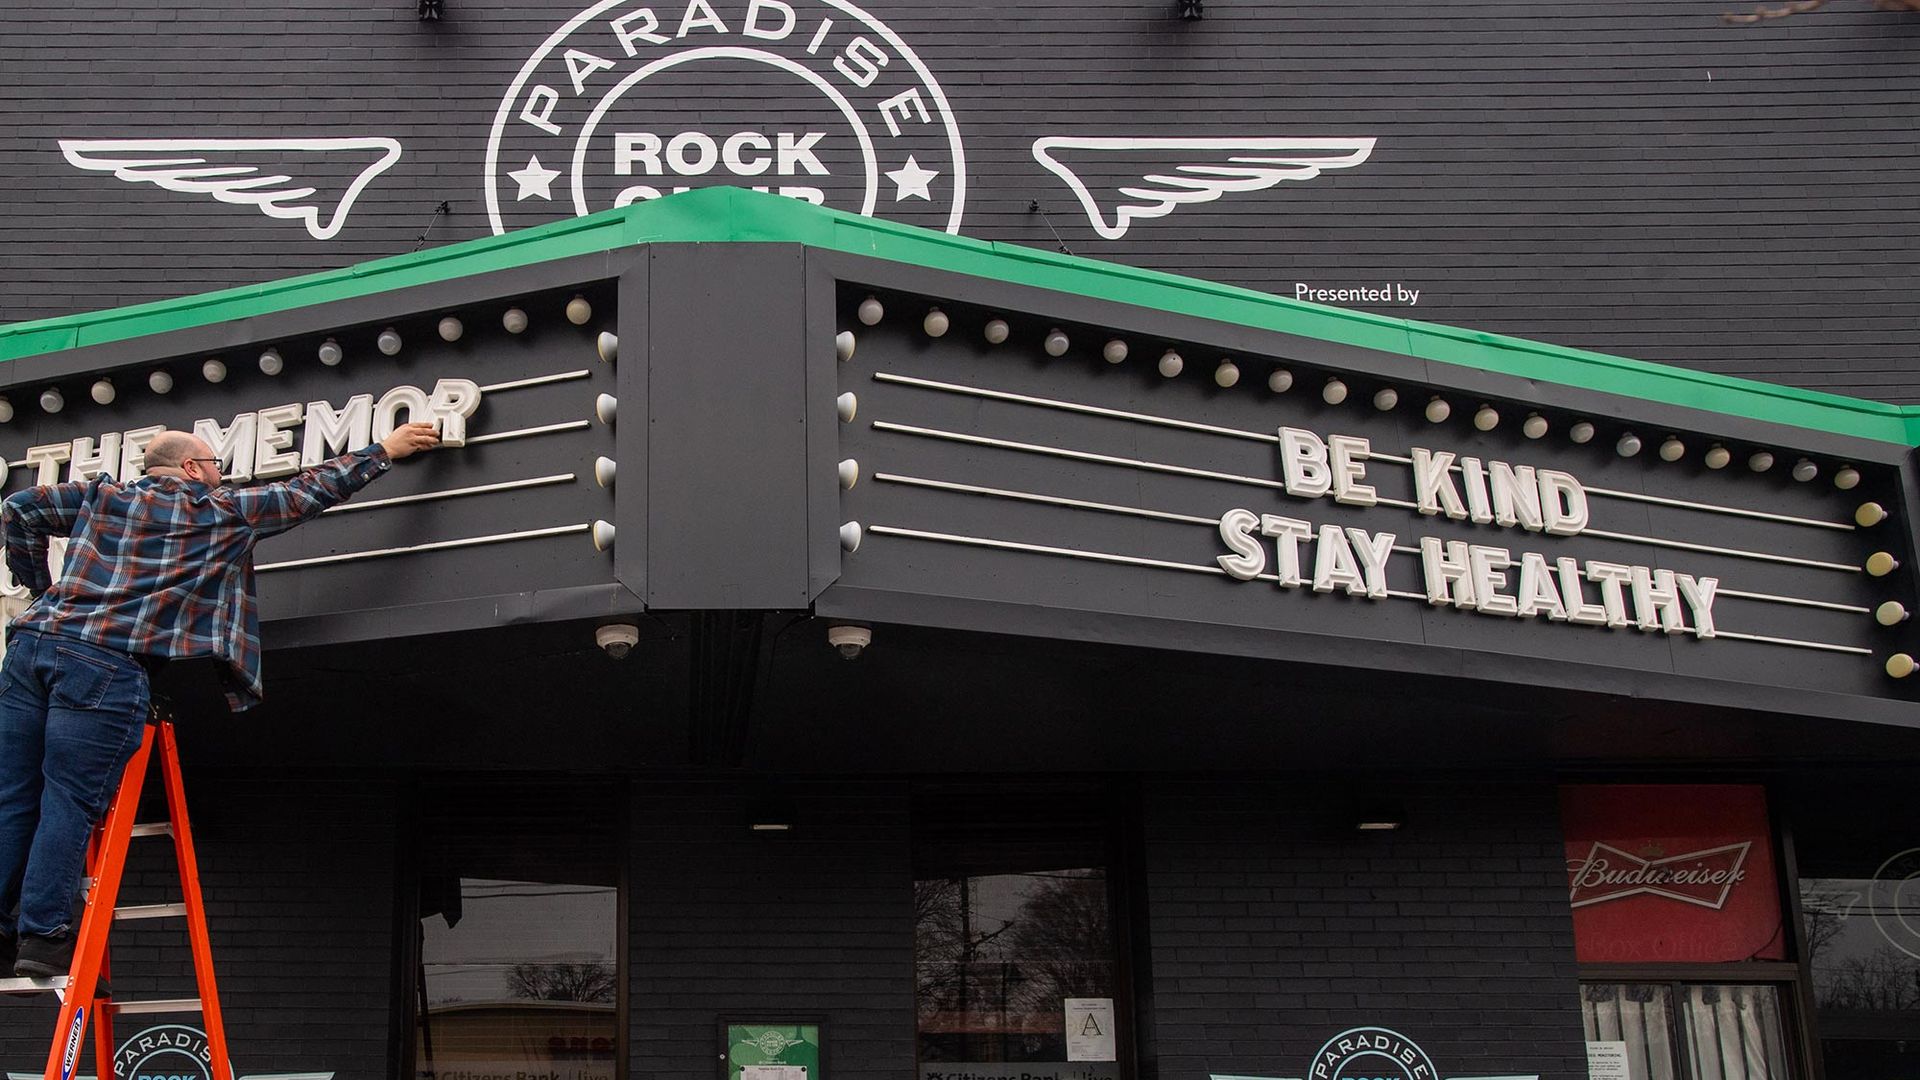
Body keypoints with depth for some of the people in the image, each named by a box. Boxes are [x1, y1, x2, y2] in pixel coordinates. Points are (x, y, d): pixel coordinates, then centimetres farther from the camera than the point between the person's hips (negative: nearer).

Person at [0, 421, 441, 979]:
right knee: (68, 802, -5)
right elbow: (309, 491, 16)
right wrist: (384, 451, 27)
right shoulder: (222, 513, 9)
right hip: (107, 662, -6)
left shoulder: (102, 494, 22)